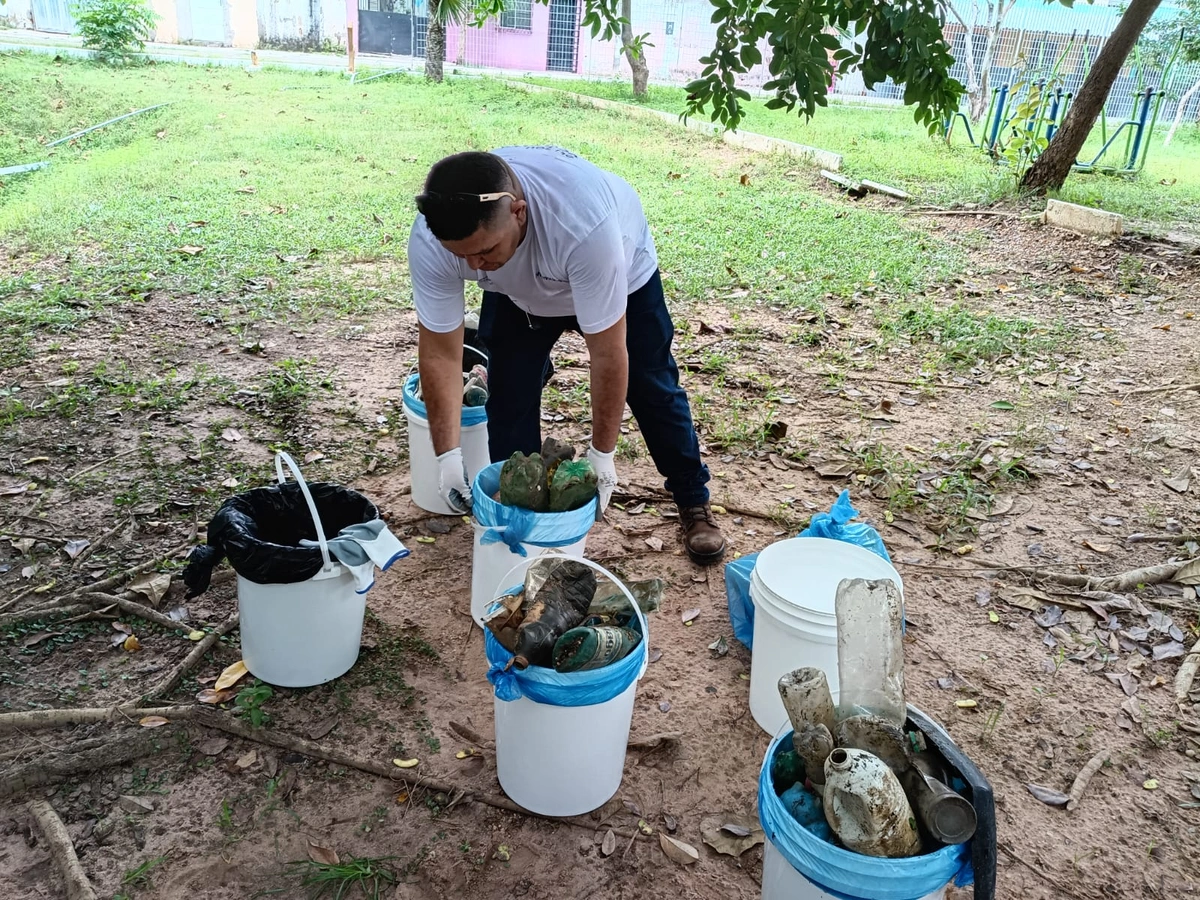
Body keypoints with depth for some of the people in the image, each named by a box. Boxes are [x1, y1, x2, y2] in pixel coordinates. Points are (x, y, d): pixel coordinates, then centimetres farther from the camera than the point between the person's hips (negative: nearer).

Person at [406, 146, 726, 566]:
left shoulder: (583, 222, -48)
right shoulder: (429, 240, -35)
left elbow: (607, 353, -38)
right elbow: (440, 352, -26)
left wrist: (601, 455, -30)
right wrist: (448, 456, -28)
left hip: (623, 274, -2)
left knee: (653, 389, 4)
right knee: (509, 399, -6)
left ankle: (694, 503, 24)